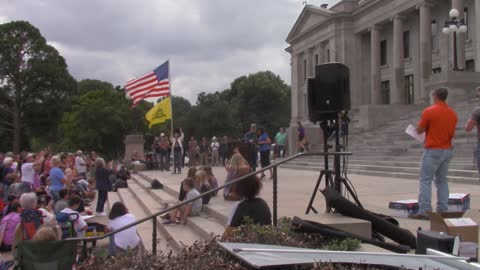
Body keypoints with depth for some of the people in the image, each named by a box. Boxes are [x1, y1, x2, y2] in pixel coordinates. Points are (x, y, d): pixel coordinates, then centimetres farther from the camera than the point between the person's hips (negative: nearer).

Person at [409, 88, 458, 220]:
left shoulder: (429, 111, -12)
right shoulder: (453, 113, 7)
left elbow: (419, 130, -6)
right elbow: (452, 134, 14)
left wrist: (421, 125, 14)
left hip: (432, 151, -6)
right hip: (447, 150, 6)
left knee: (426, 180, -5)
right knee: (442, 180, 12)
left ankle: (424, 211, -10)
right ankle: (443, 210, 11)